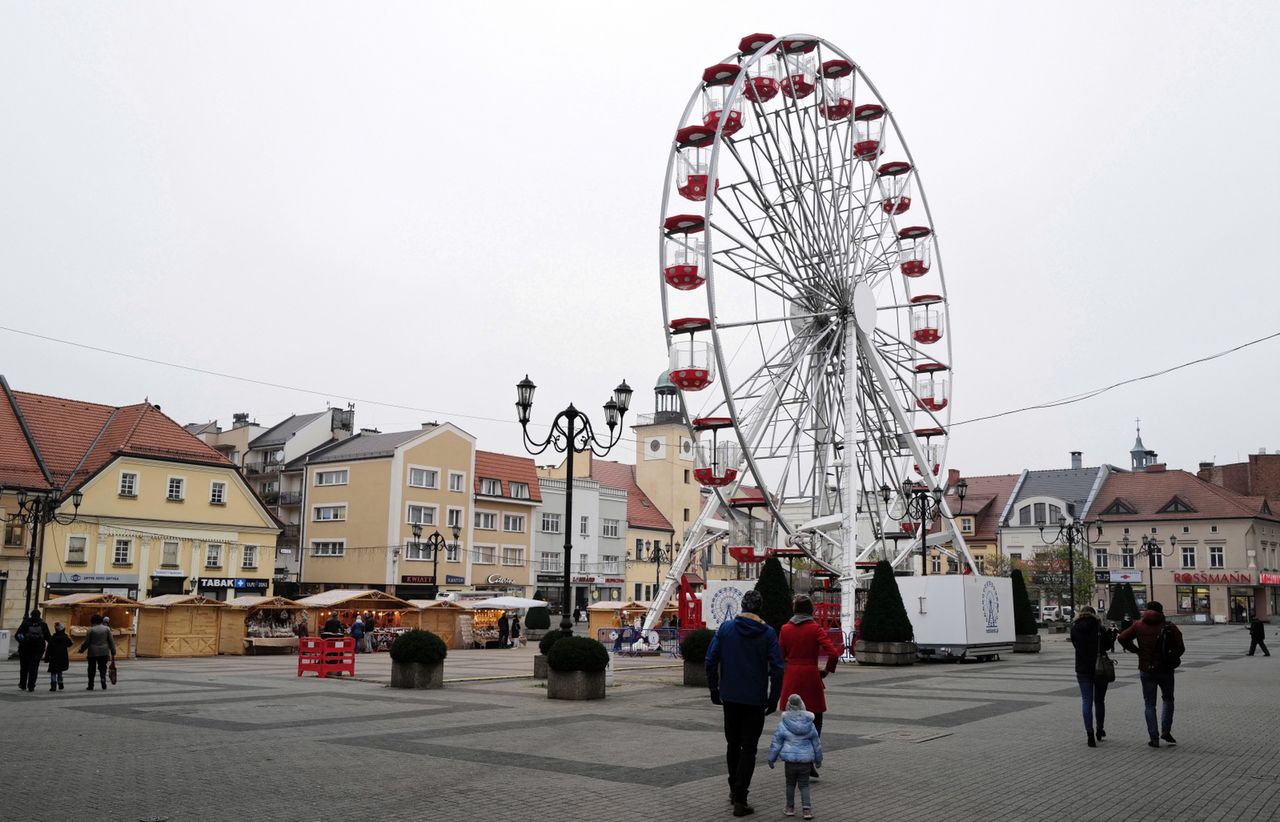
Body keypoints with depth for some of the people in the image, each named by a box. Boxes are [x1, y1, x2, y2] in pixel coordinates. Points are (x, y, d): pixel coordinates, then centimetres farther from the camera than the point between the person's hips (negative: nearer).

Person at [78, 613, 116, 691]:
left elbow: (86, 642, -3)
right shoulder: (107, 629, 2)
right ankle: (104, 683, -13)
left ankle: (90, 686, 13)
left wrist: (81, 649, 16)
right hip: (104, 652, 2)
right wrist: (113, 653, 7)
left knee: (92, 669, 9)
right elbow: (111, 642, 2)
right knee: (103, 667, 7)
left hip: (93, 653, -2)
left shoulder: (91, 630, -5)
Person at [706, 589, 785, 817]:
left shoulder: (725, 627, -2)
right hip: (755, 700, -2)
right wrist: (773, 698, 0)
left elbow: (711, 660, -3)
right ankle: (740, 799, -1)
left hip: (730, 697, 2)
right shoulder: (767, 633, -6)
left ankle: (734, 789, 29)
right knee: (749, 749, 4)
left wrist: (714, 689, 7)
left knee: (733, 744, 19)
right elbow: (777, 668, -9)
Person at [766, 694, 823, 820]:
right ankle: (807, 809, -1)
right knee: (804, 785, 9)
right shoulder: (810, 724, 0)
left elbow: (776, 743, -5)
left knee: (790, 783, 14)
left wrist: (771, 758, 6)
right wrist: (818, 759, 21)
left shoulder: (783, 724, -8)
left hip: (790, 760, -1)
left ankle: (790, 807, 22)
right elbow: (817, 743, 9)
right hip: (806, 760, 1)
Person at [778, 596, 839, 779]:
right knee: (815, 721, 8)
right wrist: (827, 670, -2)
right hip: (810, 677, -3)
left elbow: (780, 655, 3)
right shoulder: (815, 629, -7)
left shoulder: (785, 629, 2)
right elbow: (833, 652, -16)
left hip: (791, 678, 3)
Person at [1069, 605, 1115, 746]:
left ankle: (1090, 733, -10)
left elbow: (1076, 645, 8)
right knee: (1099, 700, 15)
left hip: (1082, 669, 1)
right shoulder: (1099, 627, -8)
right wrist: (1112, 635, 12)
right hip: (1100, 668, -1)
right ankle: (1100, 730, 28)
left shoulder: (1074, 628, -1)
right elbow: (1107, 646, -6)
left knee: (1086, 701, 1)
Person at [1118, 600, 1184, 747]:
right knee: (1167, 699, 20)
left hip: (1146, 670, 1)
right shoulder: (1169, 627, -4)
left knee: (1150, 704, 8)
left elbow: (1122, 637, -6)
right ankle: (1166, 730, 6)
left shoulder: (1139, 625, 1)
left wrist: (1136, 650, 5)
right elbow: (1180, 648, -7)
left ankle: (1154, 738, 3)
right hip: (1165, 669, -1)